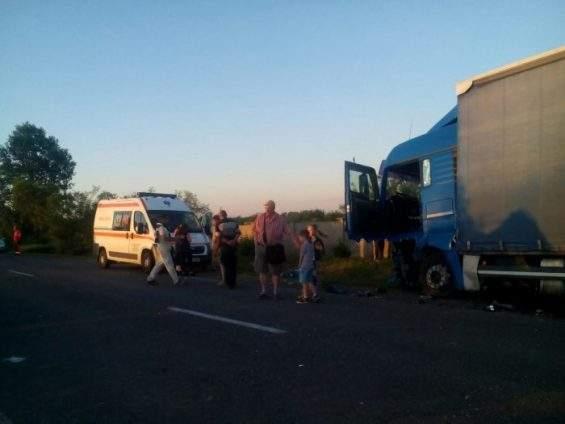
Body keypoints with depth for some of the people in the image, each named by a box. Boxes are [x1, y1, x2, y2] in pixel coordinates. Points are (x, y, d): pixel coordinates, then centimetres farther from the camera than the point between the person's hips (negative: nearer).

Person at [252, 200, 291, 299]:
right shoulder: (260, 217, -2)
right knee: (262, 270, 12)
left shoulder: (281, 219, -8)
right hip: (261, 247, 2)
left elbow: (287, 233, -6)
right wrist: (256, 242, 3)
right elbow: (255, 230, 8)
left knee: (275, 271, 7)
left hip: (275, 248, -2)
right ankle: (263, 291, 24)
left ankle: (275, 292, 19)